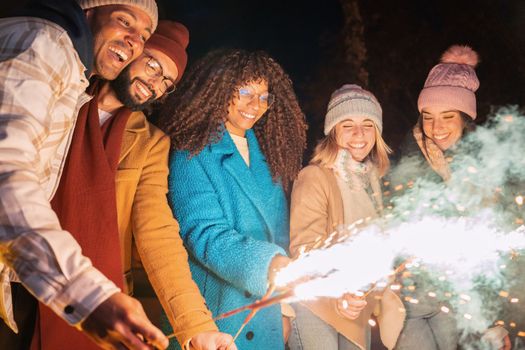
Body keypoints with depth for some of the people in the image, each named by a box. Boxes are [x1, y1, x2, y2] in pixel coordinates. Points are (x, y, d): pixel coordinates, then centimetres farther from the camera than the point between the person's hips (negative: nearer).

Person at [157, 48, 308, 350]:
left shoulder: (268, 156, 10)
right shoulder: (192, 153, -8)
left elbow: (280, 235, 12)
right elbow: (204, 233, -20)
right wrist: (266, 266, -35)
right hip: (211, 314, -5)